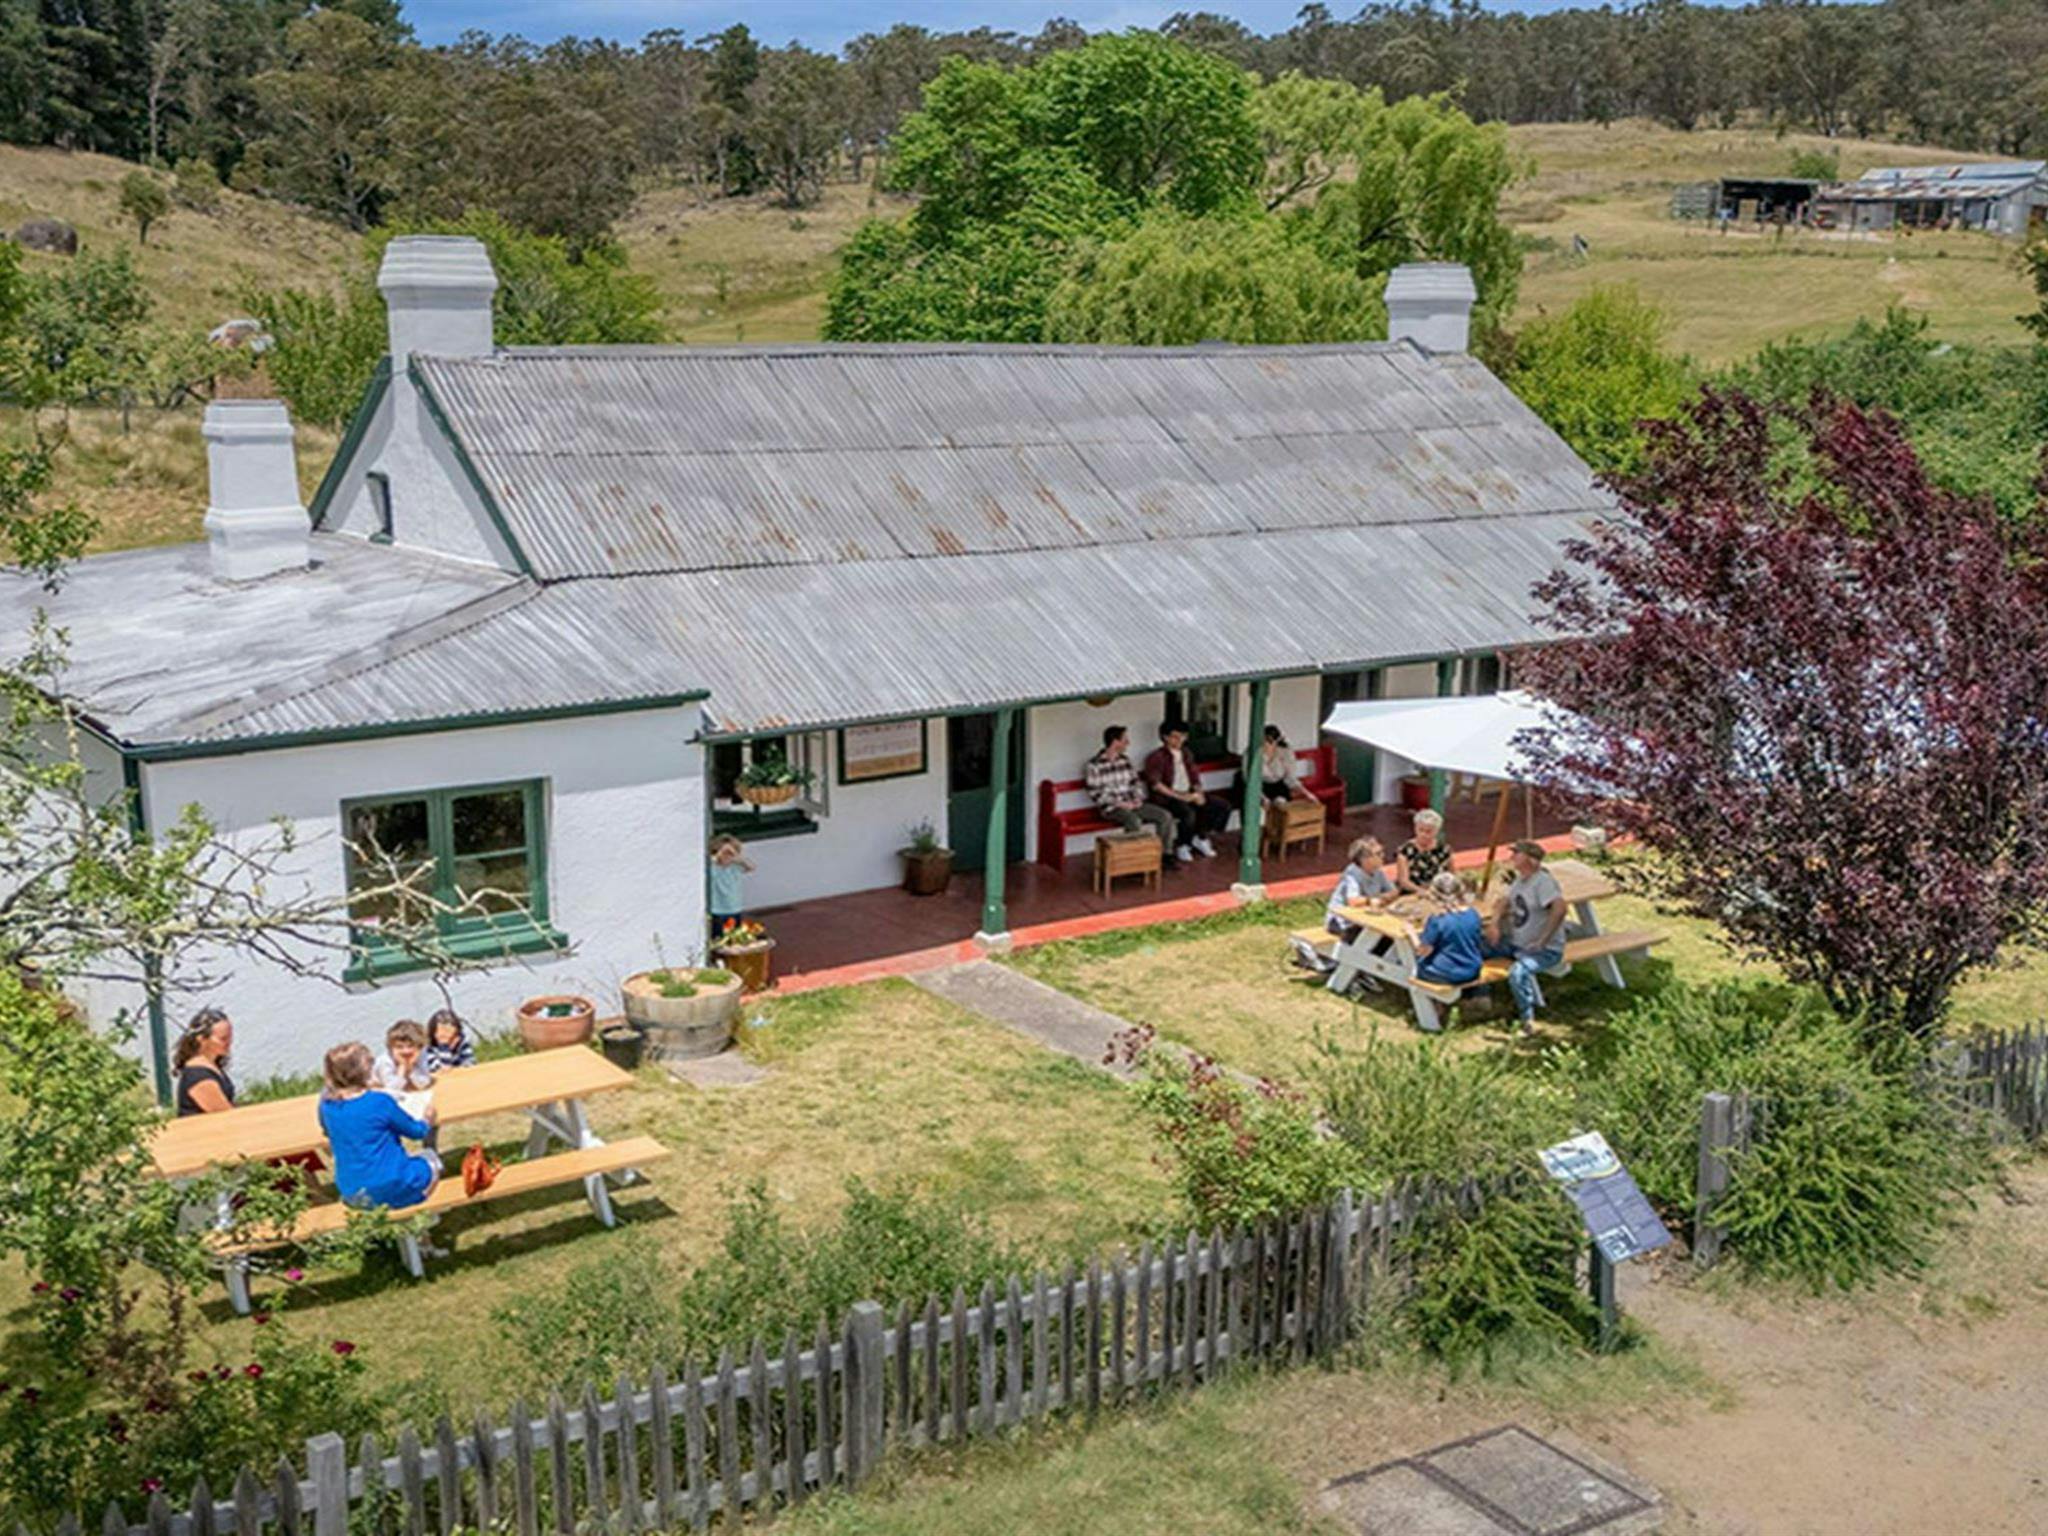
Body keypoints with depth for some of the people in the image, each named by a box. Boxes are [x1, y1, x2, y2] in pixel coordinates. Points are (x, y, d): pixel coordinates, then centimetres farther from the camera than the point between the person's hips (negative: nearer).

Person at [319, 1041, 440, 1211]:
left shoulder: (327, 1103, -5)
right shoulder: (379, 1102, -20)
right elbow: (416, 1131, -4)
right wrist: (427, 1120, 19)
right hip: (388, 1190, -6)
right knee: (431, 1163, 23)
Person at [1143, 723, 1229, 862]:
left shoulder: (1186, 754, 14)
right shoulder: (1157, 757, -8)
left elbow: (1195, 777, 16)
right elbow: (1155, 784, -17)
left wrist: (1199, 793, -6)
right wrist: (1179, 796, -23)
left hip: (1189, 794, 7)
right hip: (1167, 797, -7)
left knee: (1224, 806, -7)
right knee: (1188, 813, -38)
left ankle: (1201, 838, 5)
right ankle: (1182, 846, -13)